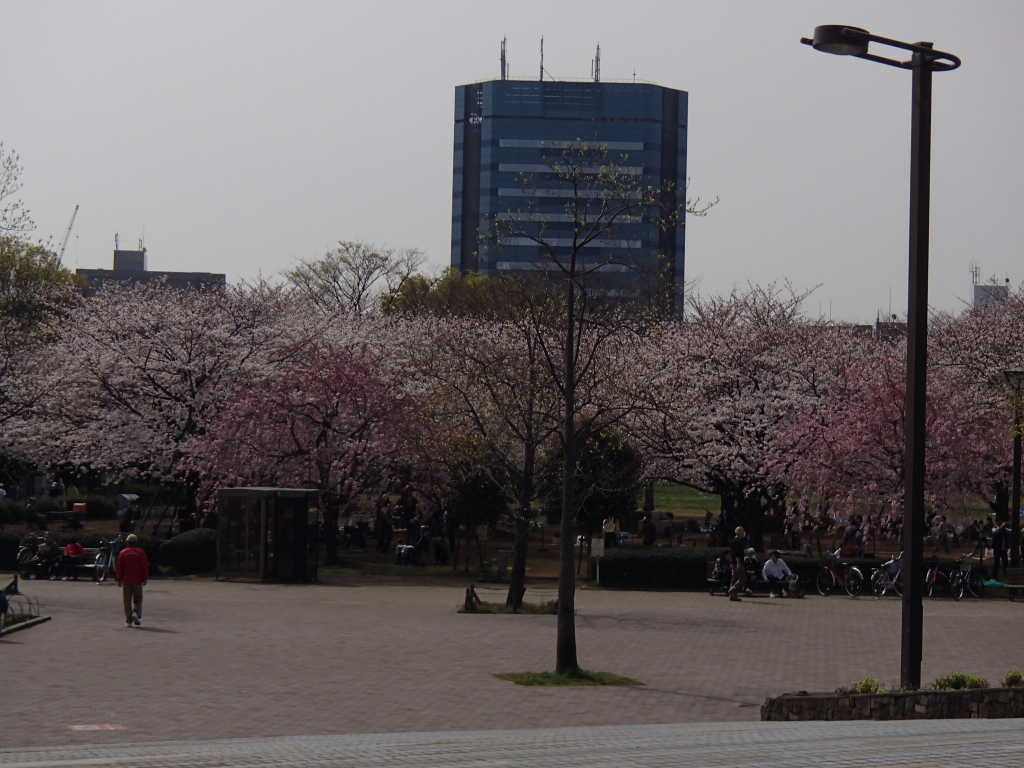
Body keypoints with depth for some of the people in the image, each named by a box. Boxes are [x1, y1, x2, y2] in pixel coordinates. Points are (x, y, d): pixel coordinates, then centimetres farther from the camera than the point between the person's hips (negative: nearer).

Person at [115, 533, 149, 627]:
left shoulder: (123, 553, 1)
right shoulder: (141, 552, -2)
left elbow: (119, 567, 2)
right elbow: (145, 566, -3)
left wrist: (119, 579, 9)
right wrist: (145, 579, 4)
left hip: (126, 581, 1)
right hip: (137, 581, -1)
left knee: (127, 601, 5)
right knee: (138, 599, 11)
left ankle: (128, 620, 1)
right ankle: (136, 613, -14)